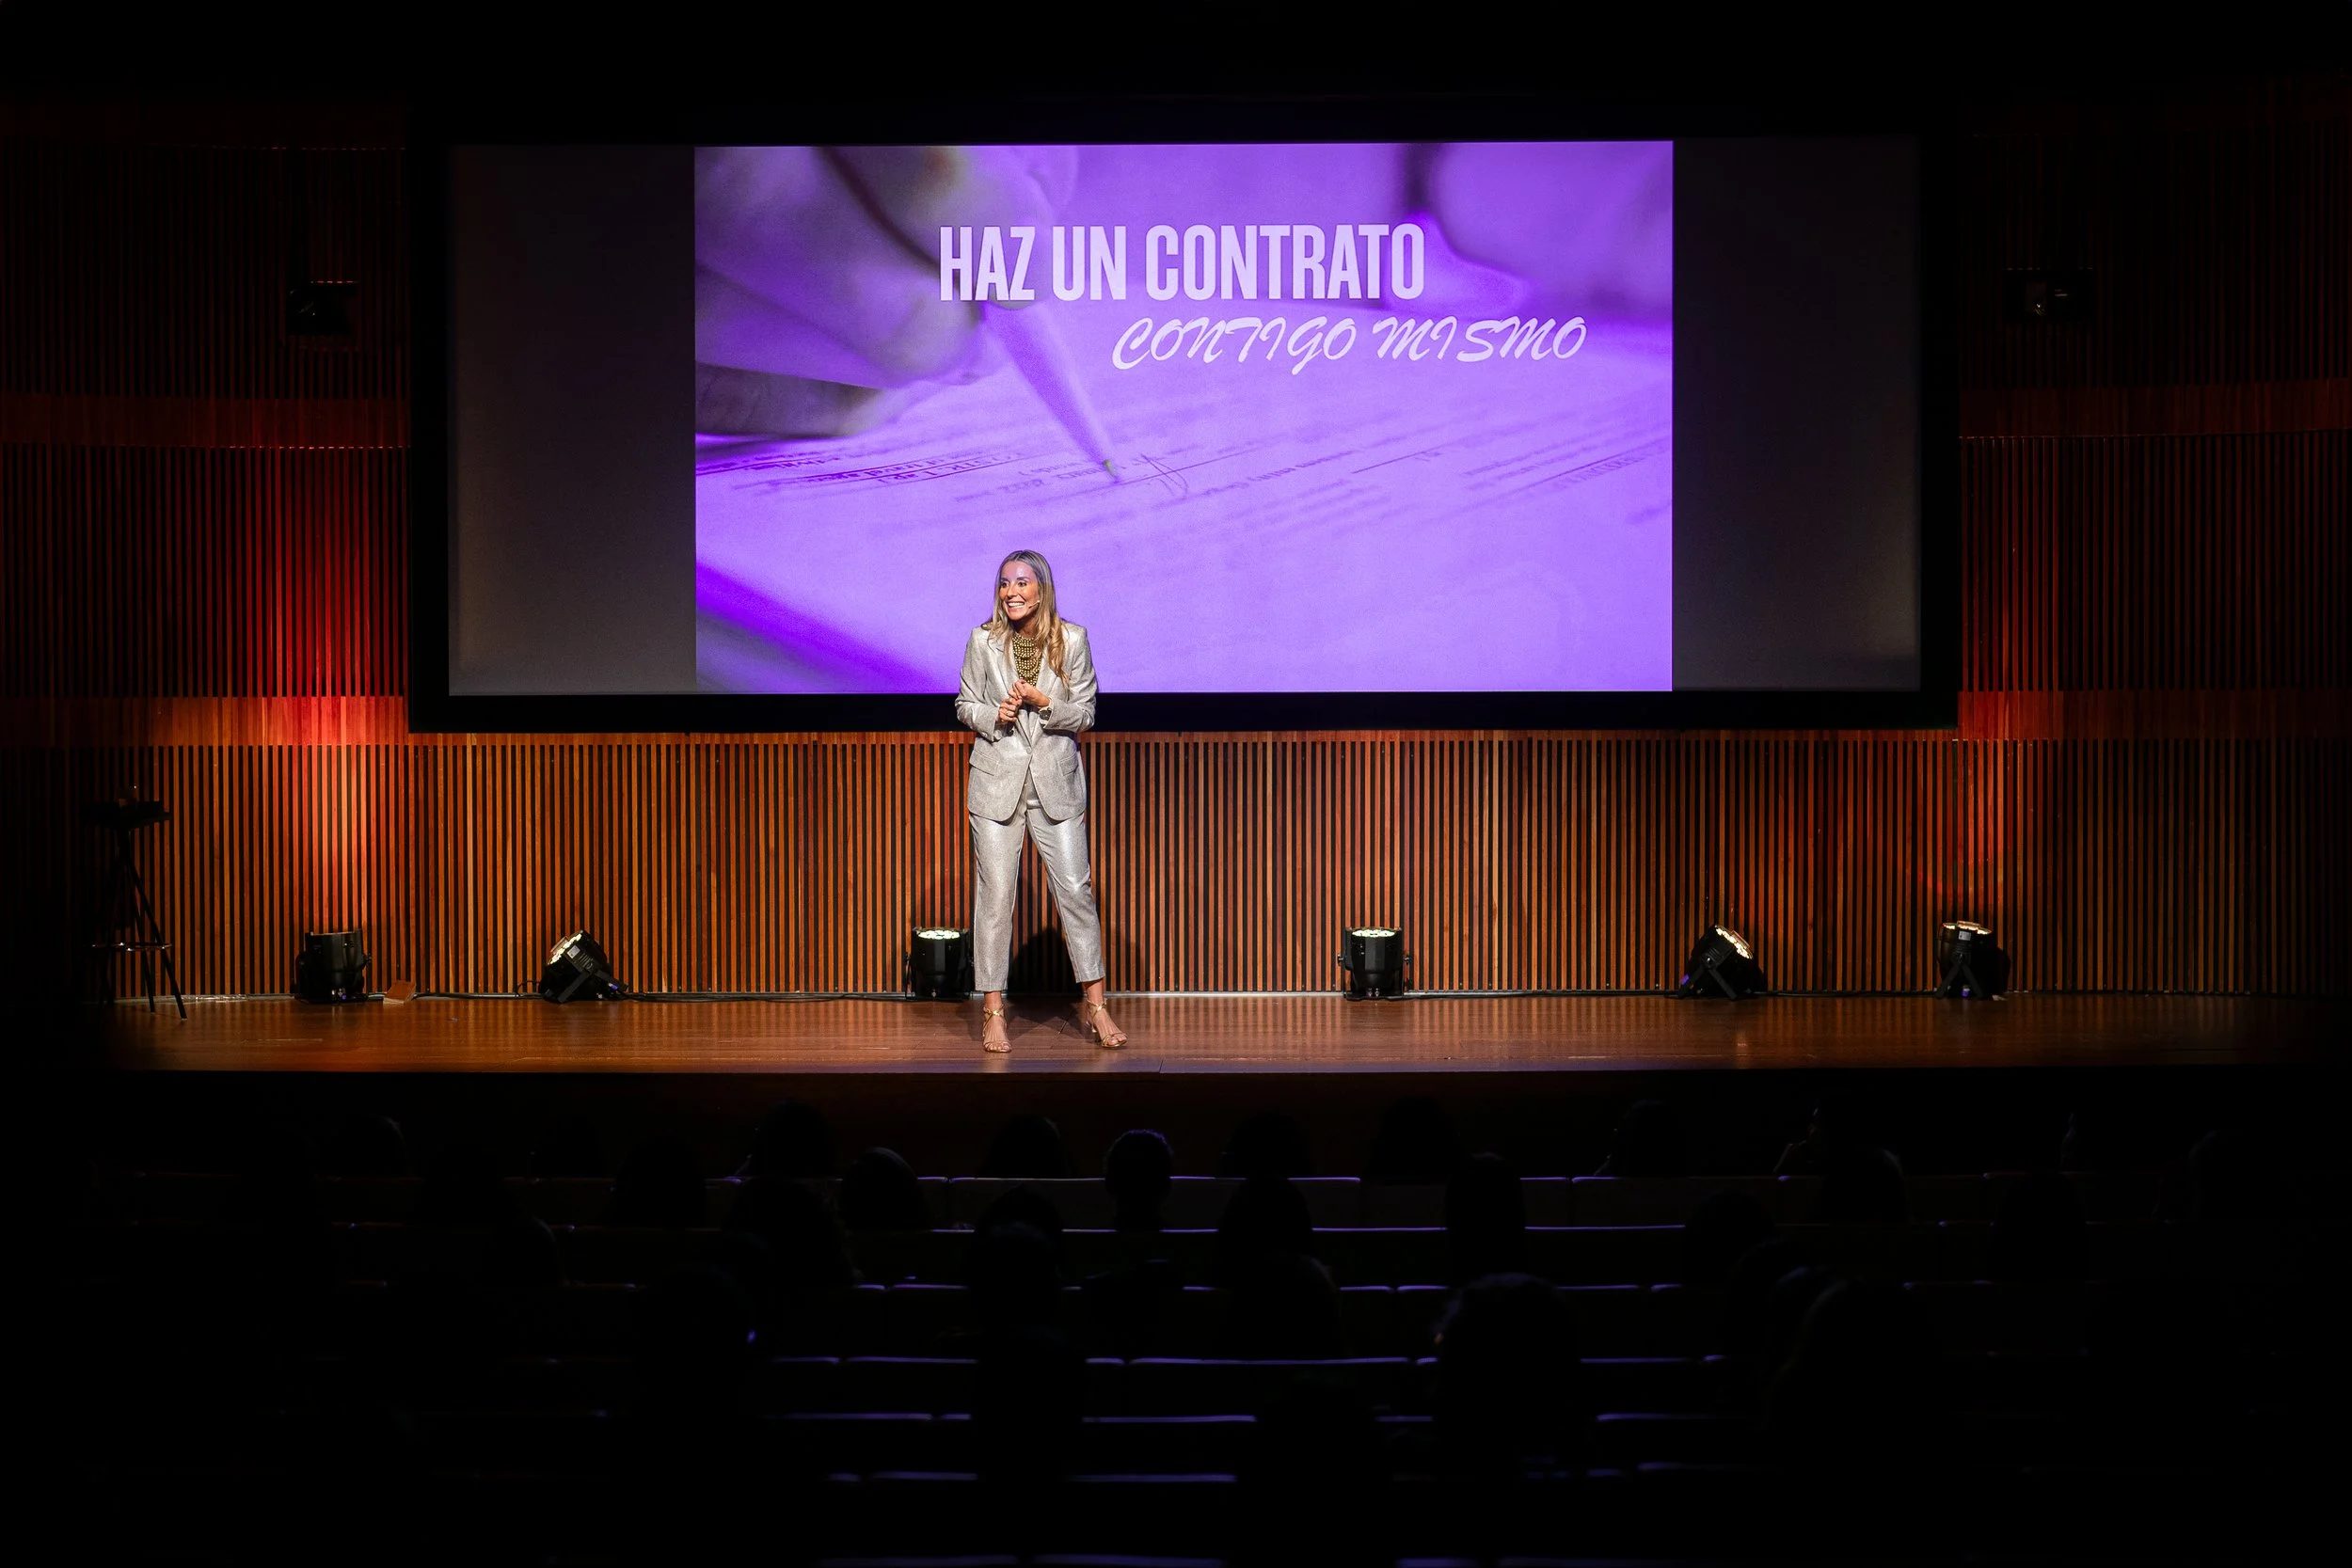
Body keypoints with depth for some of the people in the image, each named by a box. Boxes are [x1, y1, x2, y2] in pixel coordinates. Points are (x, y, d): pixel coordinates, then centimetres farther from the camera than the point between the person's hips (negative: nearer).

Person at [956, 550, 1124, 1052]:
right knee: (995, 894, 0)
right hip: (997, 780, 0)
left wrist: (1042, 701, -16)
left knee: (1075, 888, -1)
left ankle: (1095, 1005, 10)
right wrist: (994, 714, -13)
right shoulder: (983, 640, -1)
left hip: (1056, 781, 0)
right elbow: (965, 705, 7)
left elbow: (1085, 714, 1)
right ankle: (993, 1013, 8)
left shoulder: (1072, 639, -2)